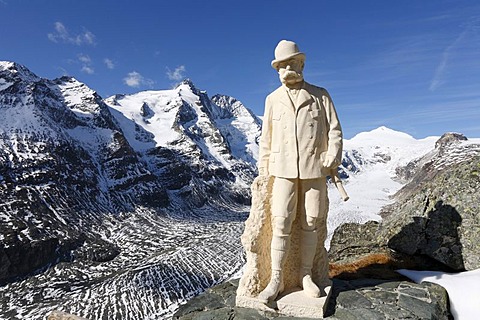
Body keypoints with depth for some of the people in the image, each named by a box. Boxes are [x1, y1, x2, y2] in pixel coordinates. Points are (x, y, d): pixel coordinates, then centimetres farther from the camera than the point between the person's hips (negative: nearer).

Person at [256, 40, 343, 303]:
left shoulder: (320, 95, 9)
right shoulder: (273, 99, 11)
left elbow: (334, 131, 6)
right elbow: (266, 139, 13)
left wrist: (332, 161, -8)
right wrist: (263, 171, 8)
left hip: (314, 169, 0)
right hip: (284, 170, 0)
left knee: (311, 222, 4)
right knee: (281, 223, -6)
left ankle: (306, 275, 19)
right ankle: (276, 279, 6)